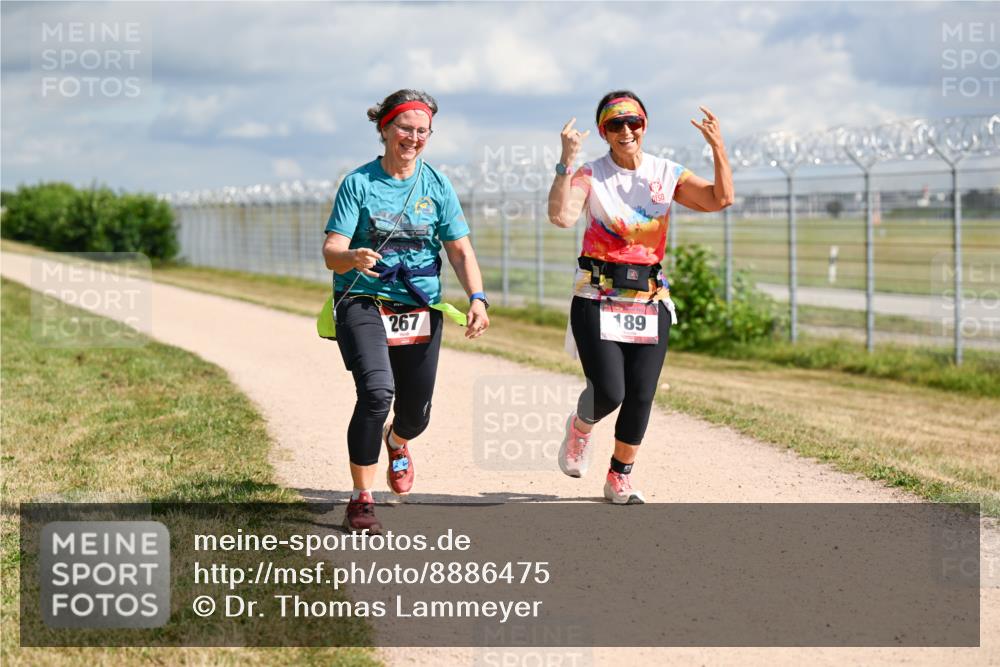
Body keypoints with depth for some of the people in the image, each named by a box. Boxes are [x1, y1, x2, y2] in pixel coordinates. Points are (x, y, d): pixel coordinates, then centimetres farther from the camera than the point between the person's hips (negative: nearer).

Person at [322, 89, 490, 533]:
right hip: (363, 304, -3)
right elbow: (331, 251, -11)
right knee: (377, 392, -25)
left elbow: (460, 250, 2)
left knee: (416, 414, 7)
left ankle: (396, 444, 48)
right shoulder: (359, 183, -4)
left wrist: (477, 298, -15)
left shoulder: (437, 186, 4)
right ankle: (362, 501, -15)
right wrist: (352, 257, -35)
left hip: (420, 310, 3)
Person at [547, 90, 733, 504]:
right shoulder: (589, 176, -3)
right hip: (597, 300, -3)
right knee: (609, 391, -14)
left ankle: (620, 478, 19)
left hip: (650, 302, 3)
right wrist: (566, 162, -29)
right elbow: (561, 216, -22)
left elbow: (720, 199, -7)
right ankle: (580, 427, 23)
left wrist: (718, 149, -19)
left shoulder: (666, 175, 5)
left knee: (640, 396, 0)